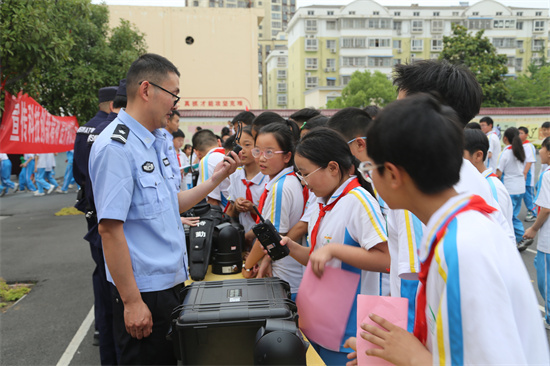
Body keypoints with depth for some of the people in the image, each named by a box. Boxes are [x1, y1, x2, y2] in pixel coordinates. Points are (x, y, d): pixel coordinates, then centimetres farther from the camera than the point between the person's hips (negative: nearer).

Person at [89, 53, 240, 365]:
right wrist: (131, 302, -21)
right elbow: (110, 227, -22)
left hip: (171, 281, 9)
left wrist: (215, 179, 9)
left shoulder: (158, 142, 9)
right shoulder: (116, 147, -19)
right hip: (143, 292, -9)